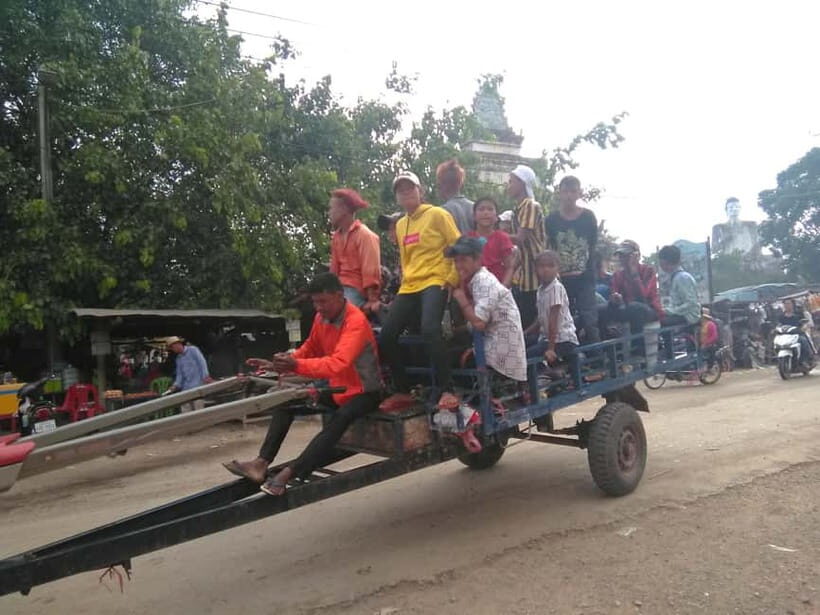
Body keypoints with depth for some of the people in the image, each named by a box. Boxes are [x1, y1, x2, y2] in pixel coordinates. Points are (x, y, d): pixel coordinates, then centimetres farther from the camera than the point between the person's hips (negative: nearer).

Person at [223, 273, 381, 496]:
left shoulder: (356, 321, -25)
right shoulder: (321, 318, -2)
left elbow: (338, 363, -39)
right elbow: (310, 349, 13)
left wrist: (297, 366, -49)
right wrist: (280, 363, -3)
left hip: (364, 392, -8)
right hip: (337, 387, 8)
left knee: (341, 417, -36)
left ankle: (289, 473, -36)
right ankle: (262, 462, -10)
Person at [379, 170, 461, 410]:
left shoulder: (437, 214, -1)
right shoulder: (400, 225, 19)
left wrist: (453, 278, -10)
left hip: (434, 283, -7)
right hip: (409, 287, 7)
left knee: (430, 330, -32)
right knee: (386, 336, -6)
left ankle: (447, 391, -23)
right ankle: (402, 391, 8)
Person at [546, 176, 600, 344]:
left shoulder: (588, 217, 0)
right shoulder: (552, 219, 1)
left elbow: (593, 246, 5)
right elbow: (550, 249, 5)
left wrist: (584, 268, -1)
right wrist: (557, 271, -3)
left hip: (584, 279, -1)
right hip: (561, 279, 1)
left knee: (589, 321, -5)